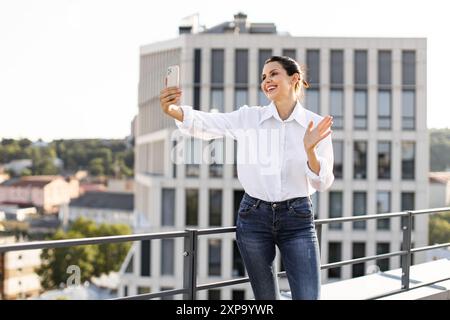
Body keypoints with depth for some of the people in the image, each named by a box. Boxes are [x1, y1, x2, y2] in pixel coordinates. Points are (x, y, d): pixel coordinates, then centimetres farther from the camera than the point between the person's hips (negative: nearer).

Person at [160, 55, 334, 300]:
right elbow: (206, 124, -16)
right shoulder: (249, 117, -1)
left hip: (298, 219, -1)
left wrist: (310, 150, -24)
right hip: (254, 217, 1)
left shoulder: (317, 125, -2)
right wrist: (172, 110, -36)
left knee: (308, 297, -7)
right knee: (265, 297, 11)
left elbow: (322, 183, -5)